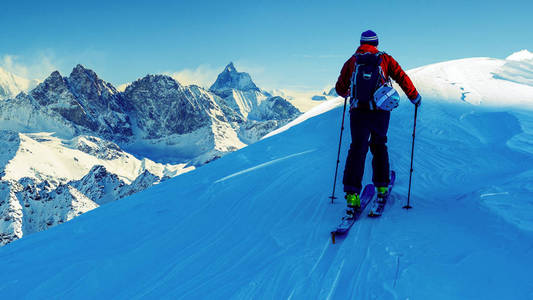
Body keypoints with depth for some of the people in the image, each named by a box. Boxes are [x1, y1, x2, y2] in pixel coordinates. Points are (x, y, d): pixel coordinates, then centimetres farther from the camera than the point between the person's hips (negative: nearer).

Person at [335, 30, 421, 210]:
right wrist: (415, 98, 16)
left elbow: (340, 89, 13)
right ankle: (382, 186, 24)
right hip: (381, 112, 1)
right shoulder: (385, 59, 8)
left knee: (357, 149, -2)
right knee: (379, 146, 21)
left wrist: (347, 93, 36)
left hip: (358, 112, -1)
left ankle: (352, 192, -15)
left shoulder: (351, 62, 9)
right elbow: (402, 78, 3)